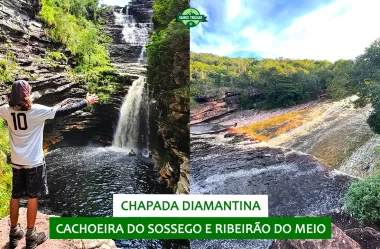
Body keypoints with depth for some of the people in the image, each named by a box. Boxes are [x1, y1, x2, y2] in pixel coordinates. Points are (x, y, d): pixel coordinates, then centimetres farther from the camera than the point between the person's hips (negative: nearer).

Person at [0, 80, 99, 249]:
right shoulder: (37, 110, -17)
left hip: (16, 161, 5)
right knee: (32, 198, 6)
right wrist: (86, 102, -10)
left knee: (15, 197, 16)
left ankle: (14, 234, 29)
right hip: (34, 162, -5)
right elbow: (63, 112, -17)